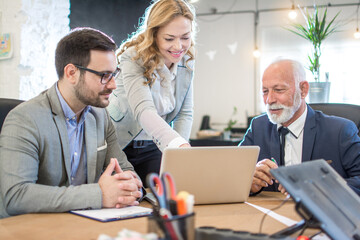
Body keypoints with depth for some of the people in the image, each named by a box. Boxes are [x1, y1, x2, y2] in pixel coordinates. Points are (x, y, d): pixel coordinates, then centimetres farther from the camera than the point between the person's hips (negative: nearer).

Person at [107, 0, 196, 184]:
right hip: (117, 146, -4)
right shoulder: (133, 58, -23)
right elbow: (143, 111, -38)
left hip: (153, 148, 5)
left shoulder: (187, 62, -4)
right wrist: (179, 145, -54)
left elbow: (185, 113, 0)